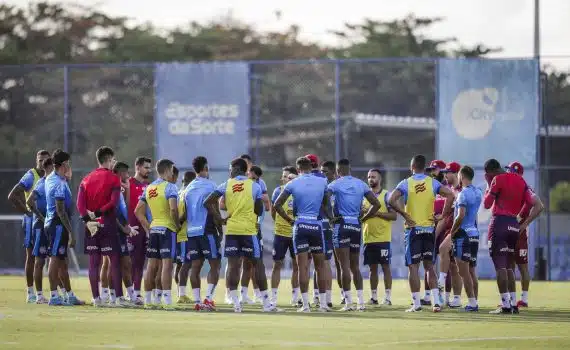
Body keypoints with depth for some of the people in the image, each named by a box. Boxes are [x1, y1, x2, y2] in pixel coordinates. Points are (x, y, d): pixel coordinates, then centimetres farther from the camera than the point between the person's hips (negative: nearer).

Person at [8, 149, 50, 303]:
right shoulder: (30, 176, -9)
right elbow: (12, 196, -16)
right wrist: (27, 211, -16)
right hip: (33, 220, -6)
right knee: (31, 256, -1)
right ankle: (30, 293, 3)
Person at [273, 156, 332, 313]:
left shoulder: (292, 184, -2)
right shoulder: (322, 182, 2)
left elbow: (277, 205, -1)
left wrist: (289, 220, 8)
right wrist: (331, 217, 33)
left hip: (300, 225, -1)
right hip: (317, 226, 1)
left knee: (303, 267, -1)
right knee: (320, 266, 9)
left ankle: (305, 304, -5)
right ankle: (323, 304, 10)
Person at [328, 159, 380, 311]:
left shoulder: (335, 184, -5)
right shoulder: (361, 184, 9)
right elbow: (376, 204, 8)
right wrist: (363, 218, 12)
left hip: (341, 225, -5)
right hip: (356, 226, 5)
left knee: (345, 266, -5)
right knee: (355, 266, 12)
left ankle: (348, 303, -8)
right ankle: (361, 302, 7)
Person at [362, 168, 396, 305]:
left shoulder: (386, 195, -3)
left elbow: (394, 215, -9)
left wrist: (377, 213, -16)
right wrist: (362, 212, -3)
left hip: (383, 238, -5)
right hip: (368, 238, 5)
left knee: (385, 266, -3)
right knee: (372, 268, 8)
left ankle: (387, 297, 0)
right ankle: (373, 296, 11)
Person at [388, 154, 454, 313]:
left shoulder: (406, 183, -4)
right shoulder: (432, 183, 2)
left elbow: (391, 200, -17)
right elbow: (450, 195, -9)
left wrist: (404, 215, -9)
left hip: (413, 228, -3)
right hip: (429, 228, 3)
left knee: (413, 267, 0)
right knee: (429, 266, 11)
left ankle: (416, 303, -2)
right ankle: (436, 301, 3)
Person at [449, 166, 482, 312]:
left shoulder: (463, 194, -14)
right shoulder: (478, 193, 12)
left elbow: (461, 215, -22)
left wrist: (452, 232, -12)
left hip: (463, 234, -8)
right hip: (475, 233, 8)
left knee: (463, 271, -8)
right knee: (471, 271, 12)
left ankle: (472, 302, -13)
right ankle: (474, 302, 12)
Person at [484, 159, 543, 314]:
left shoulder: (498, 180, -6)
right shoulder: (520, 181, 14)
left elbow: (487, 205, 2)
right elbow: (539, 206, 10)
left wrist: (489, 185, 12)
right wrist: (524, 225, 10)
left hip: (499, 223, -7)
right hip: (514, 226, 7)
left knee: (500, 266, -6)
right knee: (509, 267, 16)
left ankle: (505, 305, -10)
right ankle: (513, 304, 14)